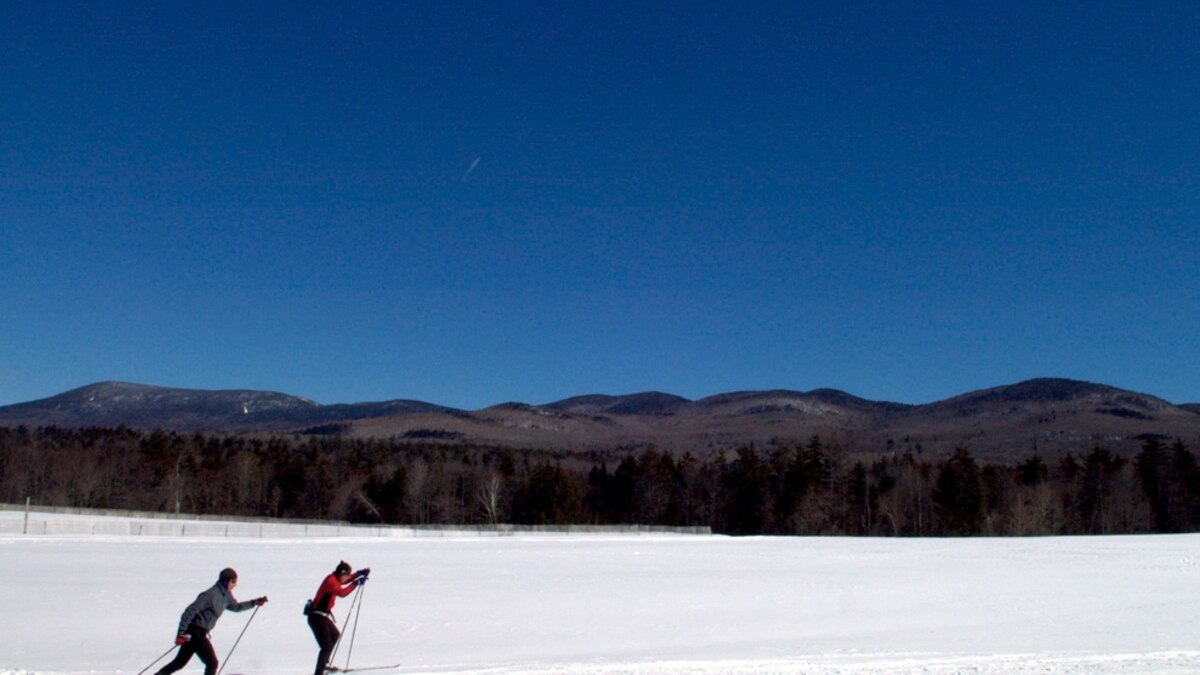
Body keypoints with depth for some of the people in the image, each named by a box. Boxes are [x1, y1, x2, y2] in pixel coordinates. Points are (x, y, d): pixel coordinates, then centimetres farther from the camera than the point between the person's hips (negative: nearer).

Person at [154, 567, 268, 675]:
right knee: (212, 663, -6)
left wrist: (256, 602, 16)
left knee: (179, 663, 19)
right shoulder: (211, 595, -22)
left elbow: (236, 607, 21)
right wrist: (181, 633, -25)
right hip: (195, 633, -9)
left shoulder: (226, 595, 5)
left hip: (200, 633, 9)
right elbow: (190, 611, -23)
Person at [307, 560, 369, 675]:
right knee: (326, 646, -11)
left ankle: (324, 663, 39)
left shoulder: (334, 578, 7)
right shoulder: (331, 581, -22)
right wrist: (356, 583, -29)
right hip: (317, 617, -11)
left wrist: (360, 573, 9)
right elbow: (342, 592, -35)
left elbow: (346, 580, 23)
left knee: (335, 635, 28)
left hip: (323, 615, 11)